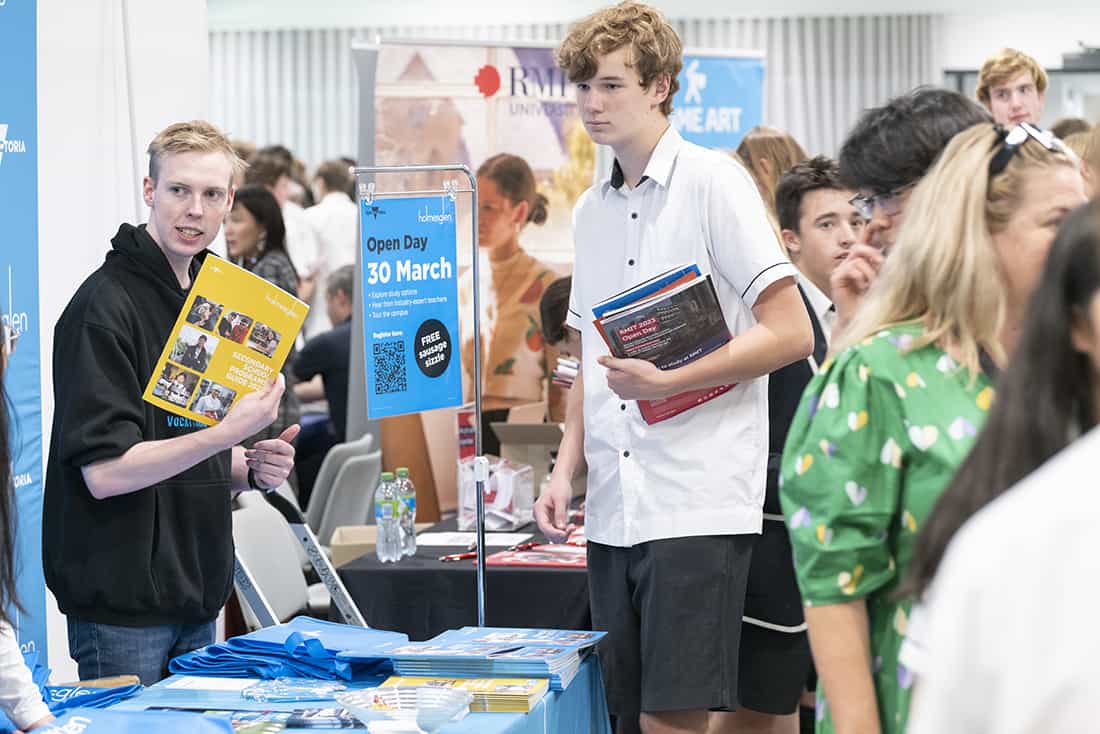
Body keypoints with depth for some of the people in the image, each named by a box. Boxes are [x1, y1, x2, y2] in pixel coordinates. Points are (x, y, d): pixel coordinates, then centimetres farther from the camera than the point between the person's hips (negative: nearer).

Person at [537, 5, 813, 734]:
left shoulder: (713, 181, -4)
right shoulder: (592, 209, 16)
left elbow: (791, 332, -10)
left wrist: (668, 381, -16)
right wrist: (566, 470, 9)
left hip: (697, 505, -7)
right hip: (613, 509, 7)